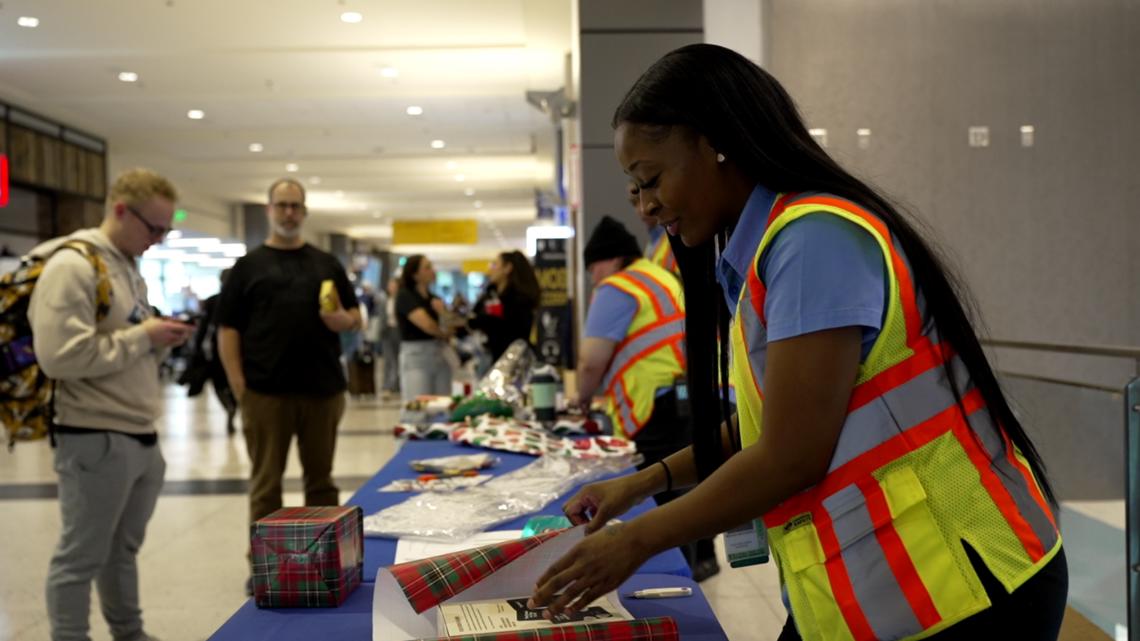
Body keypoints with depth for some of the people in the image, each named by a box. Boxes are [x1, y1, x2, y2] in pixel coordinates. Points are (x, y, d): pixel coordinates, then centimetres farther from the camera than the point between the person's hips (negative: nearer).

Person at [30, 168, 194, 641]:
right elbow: (60, 356, -24)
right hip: (96, 441, -9)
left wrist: (160, 339, 1)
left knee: (123, 550, 21)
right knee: (81, 559, 3)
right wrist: (141, 337, -17)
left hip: (141, 438, 9)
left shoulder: (129, 267, 15)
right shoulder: (71, 266, -14)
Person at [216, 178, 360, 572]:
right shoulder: (248, 266, 5)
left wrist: (344, 320, -10)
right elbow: (228, 329, 0)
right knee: (266, 483, 4)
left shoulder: (327, 264, 13)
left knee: (321, 480, 11)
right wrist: (239, 387, -9)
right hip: (266, 392, -2)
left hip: (323, 390, 2)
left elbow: (357, 317, 15)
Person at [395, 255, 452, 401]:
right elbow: (427, 324, -16)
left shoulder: (434, 298, 14)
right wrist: (444, 334, 2)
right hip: (416, 357, -6)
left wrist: (442, 310, -10)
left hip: (441, 356, 6)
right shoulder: (405, 296, -5)